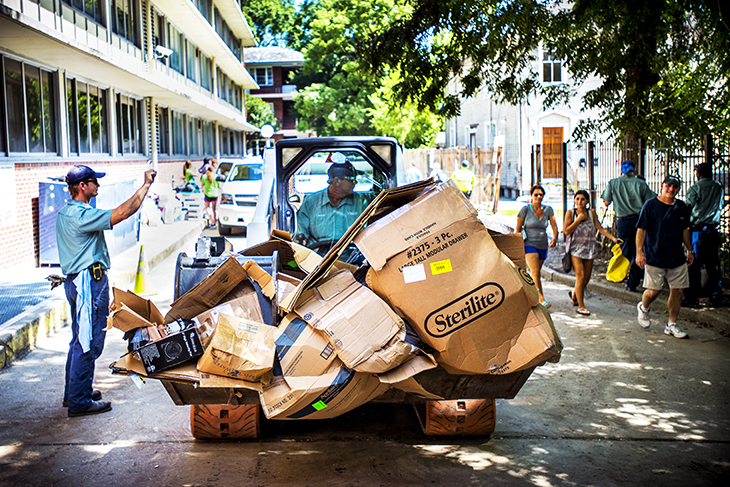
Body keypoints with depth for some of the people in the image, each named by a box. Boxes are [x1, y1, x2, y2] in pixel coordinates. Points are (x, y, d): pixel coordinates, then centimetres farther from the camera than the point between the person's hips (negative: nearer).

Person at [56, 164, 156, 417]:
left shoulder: (65, 212, 13)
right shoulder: (80, 214, -20)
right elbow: (123, 212, -26)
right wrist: (146, 185, -18)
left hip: (76, 280, 11)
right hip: (89, 281, -11)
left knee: (80, 339, 19)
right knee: (89, 342, -5)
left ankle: (74, 392, 28)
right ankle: (79, 402, 0)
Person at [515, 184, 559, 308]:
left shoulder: (548, 210, 4)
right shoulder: (525, 209, -6)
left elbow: (554, 226, -2)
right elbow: (518, 228, -2)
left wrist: (555, 238, -21)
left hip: (543, 245, 4)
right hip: (529, 245, -4)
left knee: (536, 273, 14)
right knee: (535, 272, -18)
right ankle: (541, 299, -22)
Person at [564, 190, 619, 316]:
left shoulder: (591, 212, 6)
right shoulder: (570, 213, -1)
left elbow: (600, 228, 3)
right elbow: (566, 231, -9)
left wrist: (613, 238, -9)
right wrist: (579, 219, -13)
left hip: (589, 250, 4)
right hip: (576, 249, -4)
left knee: (586, 278, 7)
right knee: (581, 276, -12)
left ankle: (574, 293, 38)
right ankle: (581, 306, -4)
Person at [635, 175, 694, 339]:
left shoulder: (681, 207, 10)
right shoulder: (650, 205, -6)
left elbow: (685, 231, 21)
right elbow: (641, 230, -8)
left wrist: (690, 250, 20)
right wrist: (639, 252, -14)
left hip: (677, 257, 5)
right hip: (655, 257, -5)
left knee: (677, 290, 3)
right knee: (654, 290, -3)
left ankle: (672, 325, 16)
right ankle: (643, 308, 30)